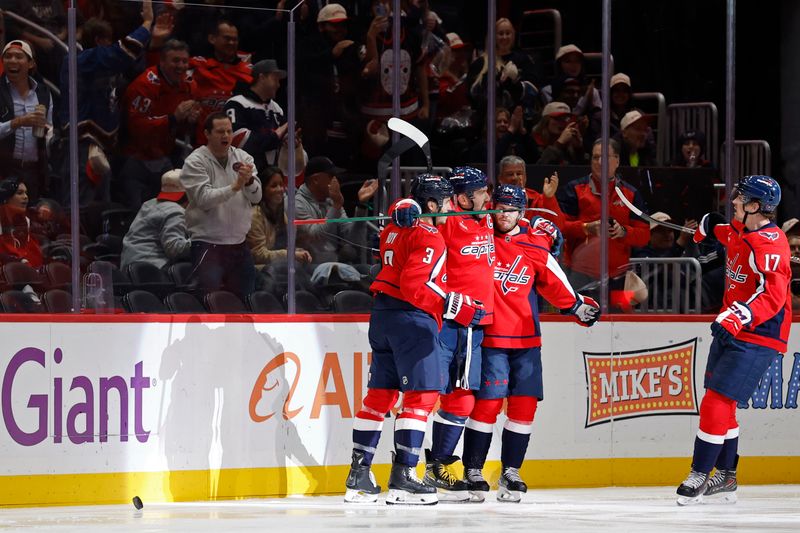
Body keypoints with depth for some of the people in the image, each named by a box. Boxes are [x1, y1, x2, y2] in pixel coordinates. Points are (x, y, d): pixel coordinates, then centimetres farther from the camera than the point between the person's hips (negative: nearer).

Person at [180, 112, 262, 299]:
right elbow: (204, 199, -20)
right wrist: (235, 187, -31)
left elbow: (256, 197, 0)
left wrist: (249, 181, -22)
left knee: (248, 297, 11)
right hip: (207, 244, -5)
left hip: (239, 244, 5)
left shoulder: (243, 158, 8)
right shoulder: (195, 162, -7)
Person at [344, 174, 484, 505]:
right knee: (422, 393, -7)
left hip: (383, 314, 9)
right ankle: (402, 477, -12)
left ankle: (358, 476, 13)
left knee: (380, 392, 12)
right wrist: (456, 307, -20)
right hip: (411, 317, -9)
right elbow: (415, 286, -22)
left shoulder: (396, 226, 13)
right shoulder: (429, 237, -13)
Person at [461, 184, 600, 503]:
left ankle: (510, 473, 14)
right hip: (489, 336, -4)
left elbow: (553, 283, 15)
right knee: (488, 402, -10)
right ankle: (472, 471, 1)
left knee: (525, 403, 2)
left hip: (526, 338, 4)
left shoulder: (536, 246, 6)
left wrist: (577, 306, 12)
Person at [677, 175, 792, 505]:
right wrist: (710, 228, 33)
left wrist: (739, 316, -44)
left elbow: (772, 295, -33)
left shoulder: (769, 244, -22)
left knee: (716, 402, -14)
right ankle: (725, 477, 25)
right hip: (731, 329, 10)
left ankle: (700, 475, -6)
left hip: (757, 337, -10)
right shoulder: (740, 232, 7)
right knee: (721, 404, 14)